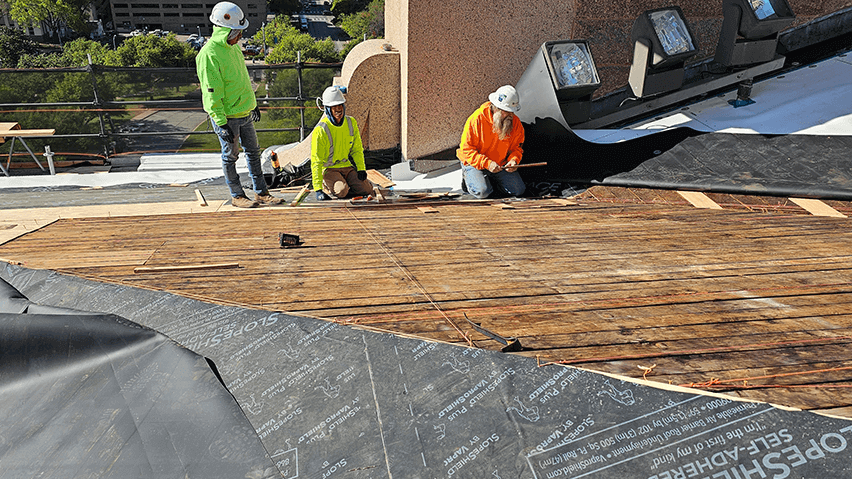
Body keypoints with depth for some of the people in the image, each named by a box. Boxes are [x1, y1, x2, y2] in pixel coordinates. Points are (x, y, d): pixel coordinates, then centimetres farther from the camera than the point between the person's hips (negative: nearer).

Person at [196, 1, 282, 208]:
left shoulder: (233, 47, 8)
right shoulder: (208, 54, -19)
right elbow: (212, 92, -21)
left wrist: (253, 103, 23)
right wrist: (221, 123, -22)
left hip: (245, 112, 9)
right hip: (227, 117, -8)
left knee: (253, 152, 13)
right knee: (230, 156, 5)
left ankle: (261, 192, 23)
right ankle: (237, 196, 18)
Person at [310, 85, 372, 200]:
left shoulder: (351, 123, -1)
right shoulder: (320, 130, -19)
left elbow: (357, 149, 12)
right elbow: (316, 161, -21)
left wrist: (361, 169, -3)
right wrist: (318, 189, -28)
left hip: (346, 166, 5)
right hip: (328, 169, -5)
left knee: (367, 189, -13)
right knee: (341, 191, -31)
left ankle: (341, 186, 12)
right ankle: (325, 187, 2)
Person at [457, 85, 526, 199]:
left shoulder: (515, 123, -6)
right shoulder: (477, 119, -21)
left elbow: (517, 146, 6)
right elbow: (466, 149, -20)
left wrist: (514, 160, -17)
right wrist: (487, 163, -28)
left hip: (501, 164, 4)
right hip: (475, 163, -4)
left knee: (518, 190, -8)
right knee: (483, 192, -27)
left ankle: (491, 179, 17)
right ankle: (468, 176, 7)